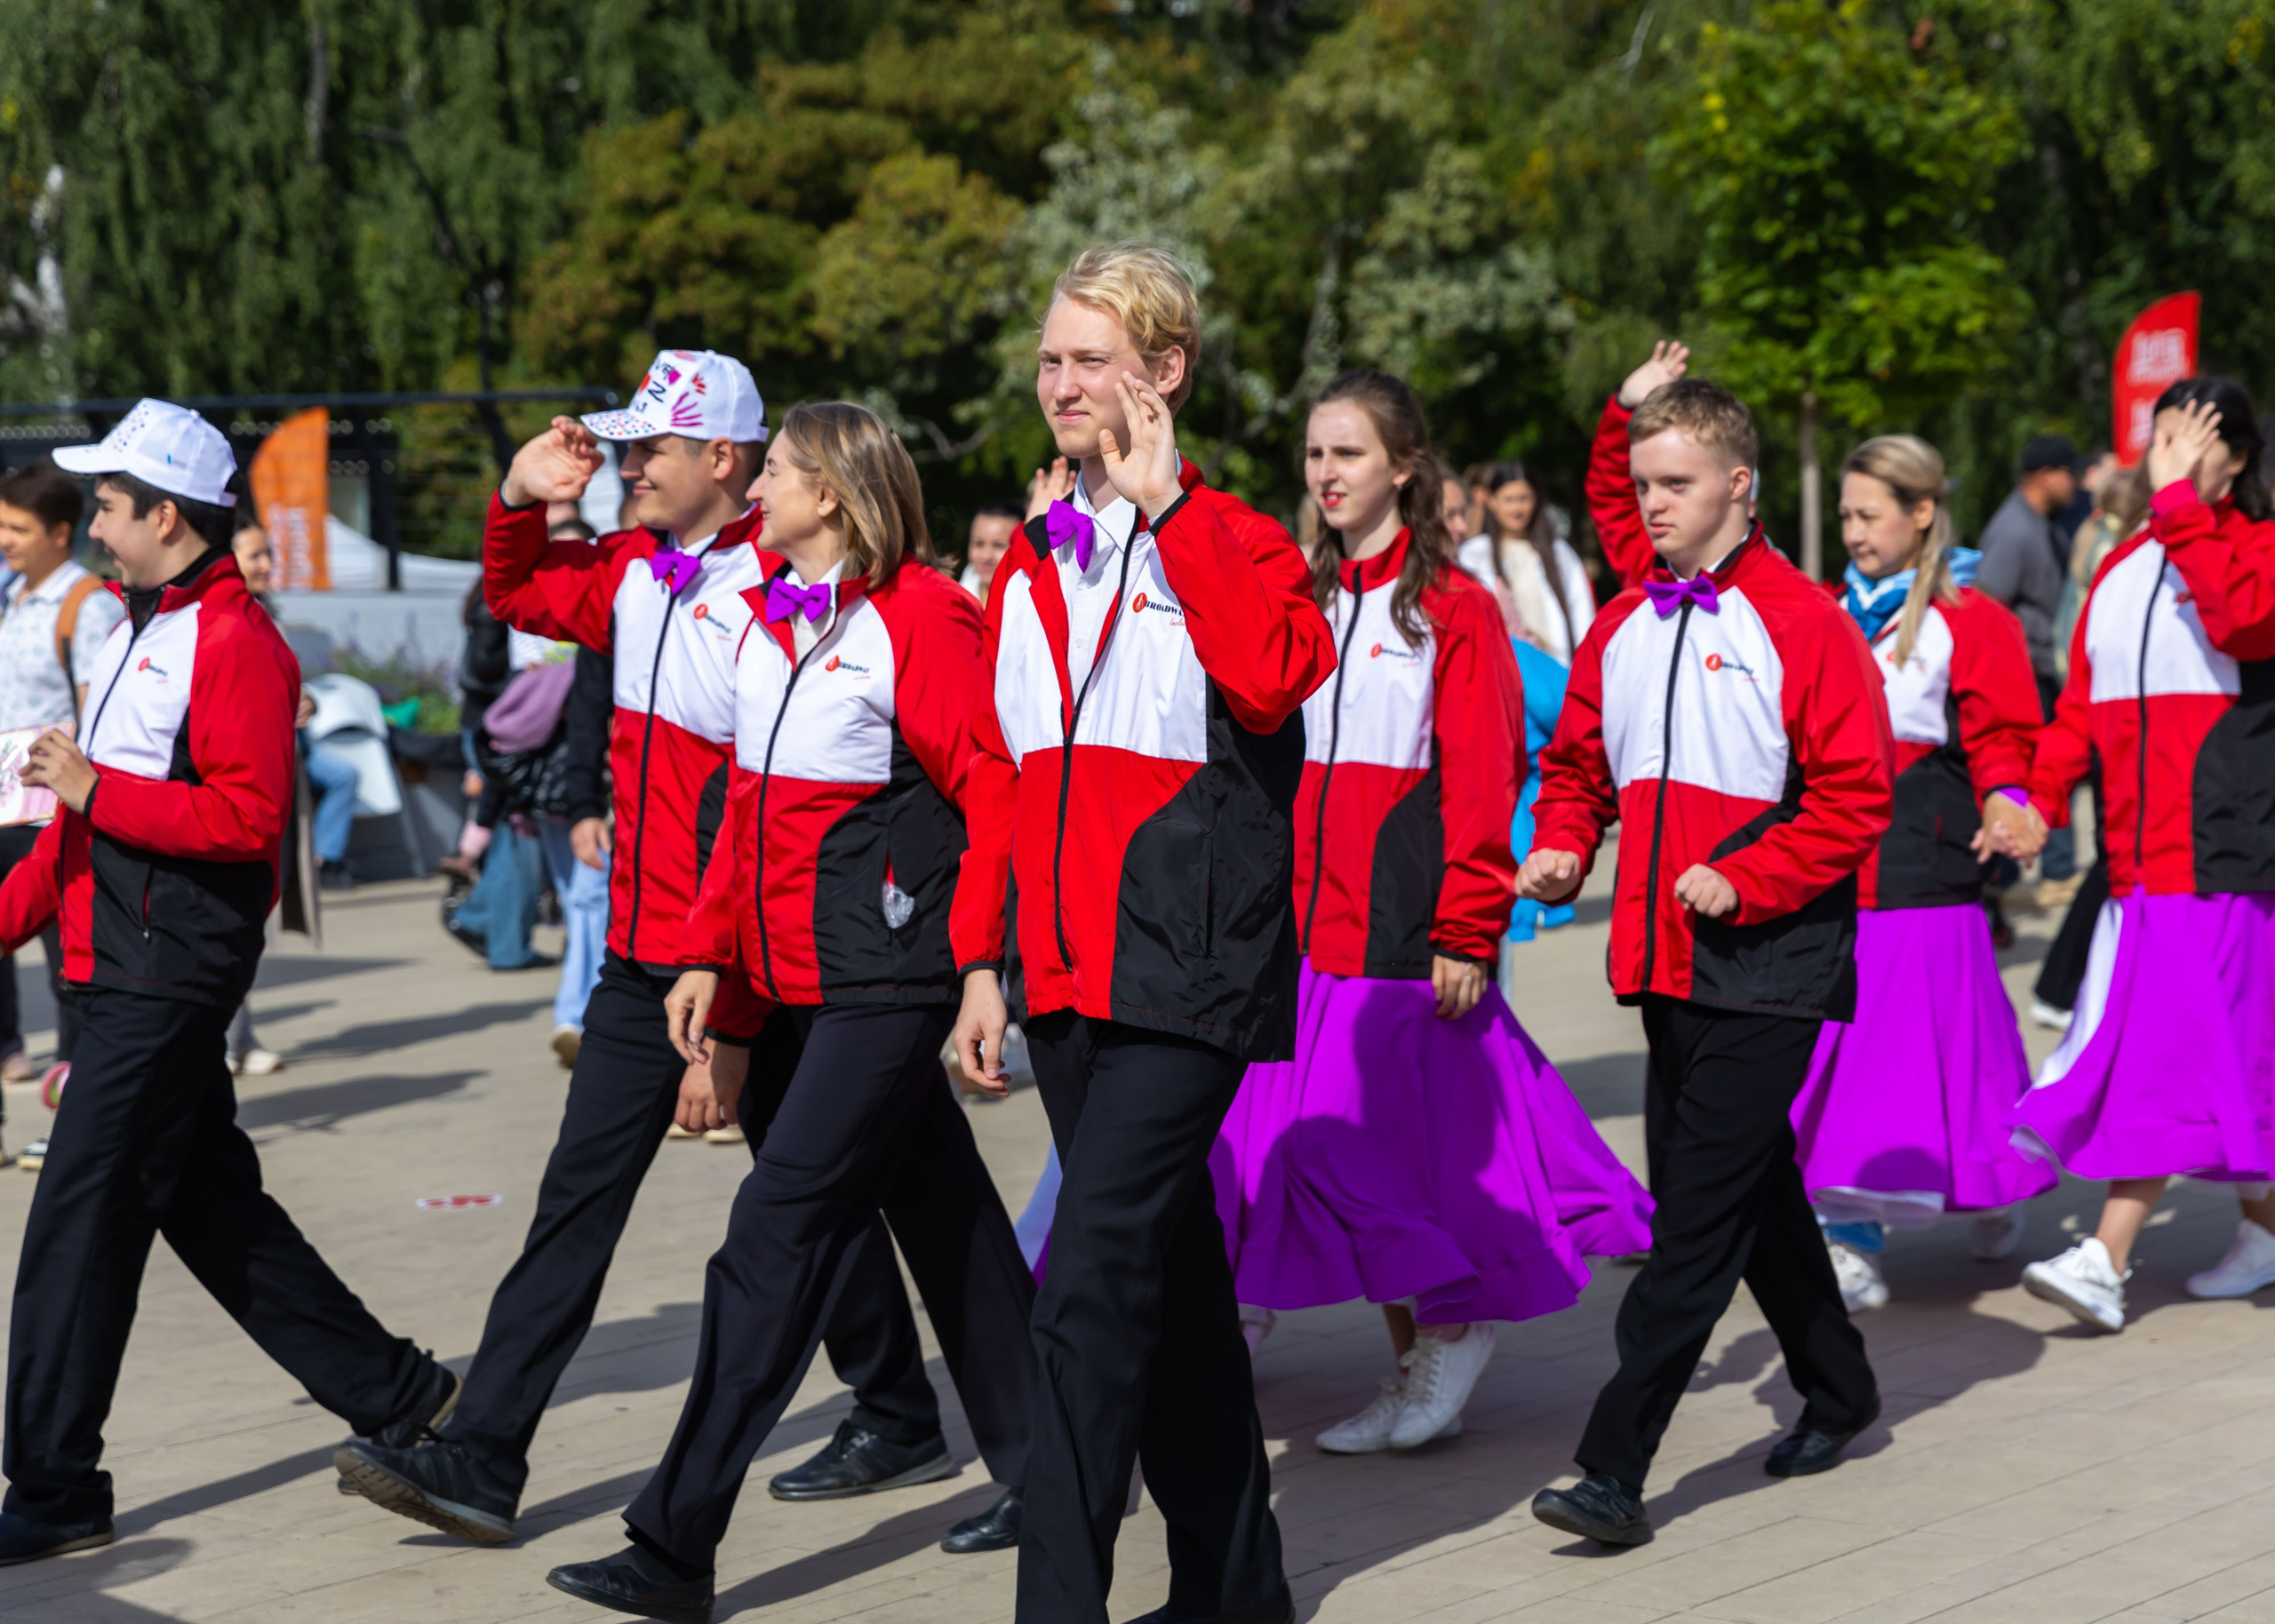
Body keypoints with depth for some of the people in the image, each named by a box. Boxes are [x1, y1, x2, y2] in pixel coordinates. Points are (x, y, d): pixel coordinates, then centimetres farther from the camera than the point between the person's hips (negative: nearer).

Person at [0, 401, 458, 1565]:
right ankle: (395, 1395, 24)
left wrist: (99, 790, -20)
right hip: (121, 970, 10)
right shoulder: (138, 630, 18)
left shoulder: (234, 642, -13)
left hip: (172, 976, -10)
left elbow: (250, 816, -22)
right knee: (210, 1202, 14)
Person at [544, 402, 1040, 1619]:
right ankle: (1038, 1466, 30)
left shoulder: (921, 617, -12)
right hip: (795, 979, 9)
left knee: (779, 1233, -11)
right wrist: (709, 955, 13)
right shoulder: (767, 620, 13)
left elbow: (992, 788, -13)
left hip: (886, 980, -9)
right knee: (945, 1218, 17)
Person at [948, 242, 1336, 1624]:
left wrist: (1166, 504, -19)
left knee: (1091, 1289, -14)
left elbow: (1270, 677, -25)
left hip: (1182, 974, -7)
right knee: (1172, 1276, 14)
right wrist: (982, 961, 12)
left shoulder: (1232, 542, -3)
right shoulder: (1034, 563, 16)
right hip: (1065, 976, 7)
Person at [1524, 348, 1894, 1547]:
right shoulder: (1622, 628, 11)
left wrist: (1745, 881, -18)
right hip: (1666, 961, 7)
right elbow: (1578, 763, 22)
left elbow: (1855, 796, -10)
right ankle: (1837, 1388, 37)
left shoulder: (1802, 623, -8)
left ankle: (1615, 1468, -14)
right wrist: (1561, 845, 3)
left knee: (1698, 1216, -10)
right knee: (1751, 1189, 18)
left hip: (1769, 965, -7)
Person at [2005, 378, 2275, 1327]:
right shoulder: (2121, 570, 17)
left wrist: (2181, 501, -22)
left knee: (2171, 1050, -11)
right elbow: (2083, 705, 16)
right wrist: (2039, 798, 1)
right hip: (2138, 854, 6)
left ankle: (2108, 1260, -15)